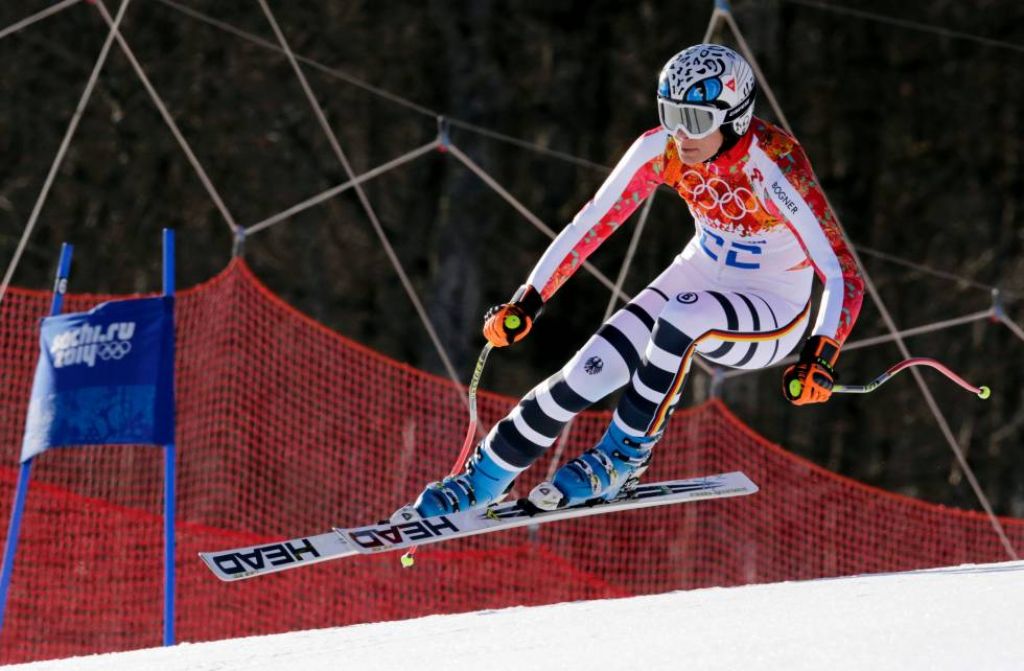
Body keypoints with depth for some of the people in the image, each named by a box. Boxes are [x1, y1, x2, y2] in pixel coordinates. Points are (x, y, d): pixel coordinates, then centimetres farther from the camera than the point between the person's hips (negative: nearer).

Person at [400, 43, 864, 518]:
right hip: (699, 278, 5)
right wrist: (526, 303, -11)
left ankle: (624, 458, -16)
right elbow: (593, 223, -7)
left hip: (773, 314, -5)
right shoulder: (662, 149, -17)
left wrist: (819, 359, -46)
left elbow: (843, 275, -32)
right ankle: (482, 480, 6)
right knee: (587, 374, -13)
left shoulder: (773, 168, -31)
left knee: (683, 315, -36)